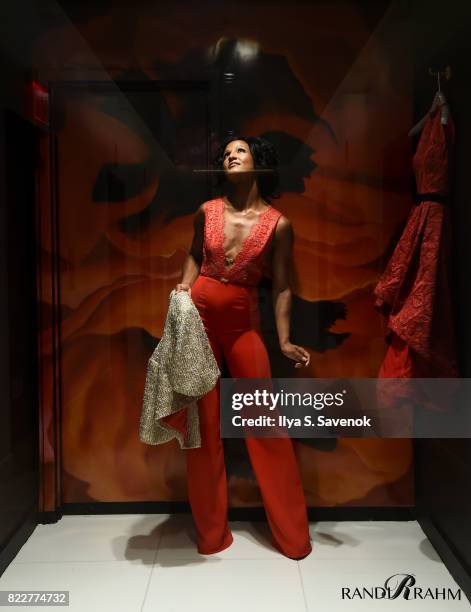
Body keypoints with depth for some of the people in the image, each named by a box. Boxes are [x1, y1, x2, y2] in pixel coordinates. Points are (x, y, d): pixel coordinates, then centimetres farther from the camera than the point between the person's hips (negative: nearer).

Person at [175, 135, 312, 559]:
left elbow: (282, 286, -3)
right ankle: (211, 531, 26)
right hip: (198, 317, 2)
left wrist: (285, 341, -8)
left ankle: (292, 534, 20)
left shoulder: (278, 224, -5)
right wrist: (184, 286, 0)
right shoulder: (207, 211, 0)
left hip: (243, 323, -2)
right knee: (203, 421, 7)